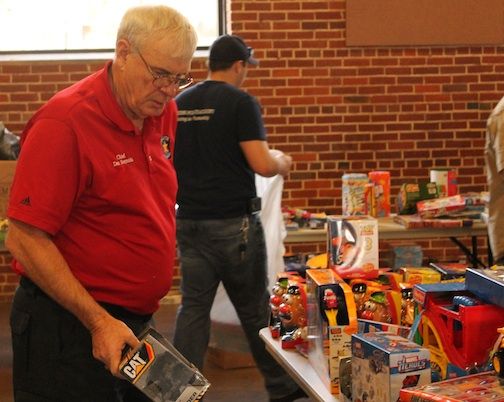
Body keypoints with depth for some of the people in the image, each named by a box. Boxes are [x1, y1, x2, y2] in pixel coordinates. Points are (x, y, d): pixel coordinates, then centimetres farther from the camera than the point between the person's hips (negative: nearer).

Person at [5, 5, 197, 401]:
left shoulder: (163, 113, 5)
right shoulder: (65, 122, -18)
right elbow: (25, 241, -19)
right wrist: (99, 321, -22)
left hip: (138, 322, 8)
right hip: (72, 330, -7)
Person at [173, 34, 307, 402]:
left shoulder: (180, 104, 8)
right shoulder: (241, 102, -10)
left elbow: (172, 161, 16)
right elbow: (262, 164, -18)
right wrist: (283, 162, 3)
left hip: (190, 220, 5)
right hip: (234, 223, -5)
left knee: (193, 306, 7)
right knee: (255, 308, 8)